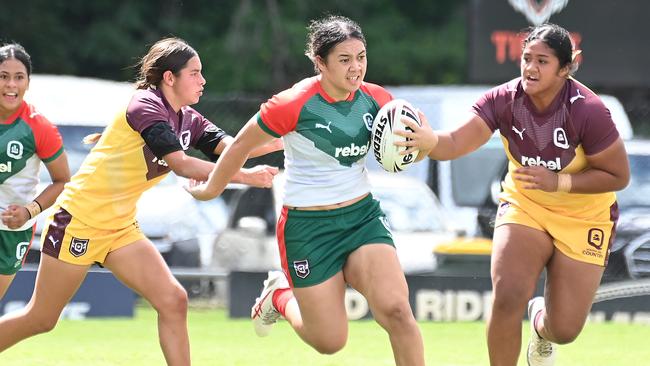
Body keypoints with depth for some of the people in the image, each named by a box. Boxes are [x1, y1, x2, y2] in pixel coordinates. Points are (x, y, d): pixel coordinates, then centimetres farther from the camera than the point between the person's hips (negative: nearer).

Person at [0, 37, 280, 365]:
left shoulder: (187, 120, 5)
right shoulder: (145, 106, -19)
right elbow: (181, 165, -29)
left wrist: (281, 141, -22)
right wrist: (245, 177, -32)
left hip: (121, 227, 8)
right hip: (78, 222, -8)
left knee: (173, 301, -8)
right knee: (40, 319, 1)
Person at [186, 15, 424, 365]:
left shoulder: (375, 99, -5)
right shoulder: (294, 104, -18)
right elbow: (241, 145, -4)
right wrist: (211, 189, 10)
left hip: (363, 217, 3)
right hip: (308, 227, -3)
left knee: (396, 309, -20)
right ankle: (280, 296, 35)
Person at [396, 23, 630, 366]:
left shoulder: (587, 111, -26)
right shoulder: (503, 100, -18)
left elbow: (618, 176, -18)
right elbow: (457, 142, -30)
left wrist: (558, 182, -29)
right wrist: (429, 141, -54)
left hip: (582, 218, -2)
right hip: (524, 206, 2)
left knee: (564, 329, -1)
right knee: (507, 299, -21)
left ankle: (541, 321, 39)